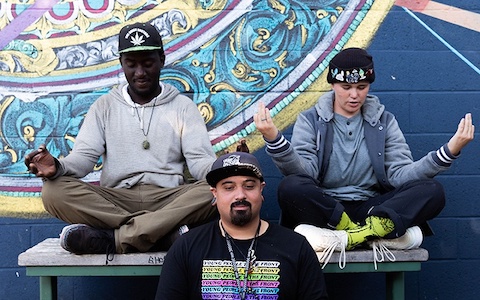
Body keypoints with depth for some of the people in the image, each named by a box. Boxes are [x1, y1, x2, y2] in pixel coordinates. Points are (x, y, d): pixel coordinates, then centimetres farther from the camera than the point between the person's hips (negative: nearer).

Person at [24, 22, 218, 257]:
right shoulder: (105, 106, 17)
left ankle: (115, 238, -32)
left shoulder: (183, 106, 14)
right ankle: (169, 232, -31)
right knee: (54, 190, -26)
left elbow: (200, 161, 2)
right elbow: (84, 156, 5)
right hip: (115, 200, 1)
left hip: (170, 200, -1)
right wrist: (58, 167, -19)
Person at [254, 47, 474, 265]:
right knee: (290, 187, -33)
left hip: (371, 209, 3)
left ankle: (348, 237, -34)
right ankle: (381, 232, -30)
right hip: (324, 209, -2)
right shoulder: (311, 120, 5)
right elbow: (303, 172, -11)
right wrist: (274, 140, -29)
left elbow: (400, 174, -1)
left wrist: (449, 151, -14)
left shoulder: (384, 121, 11)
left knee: (432, 191, -21)